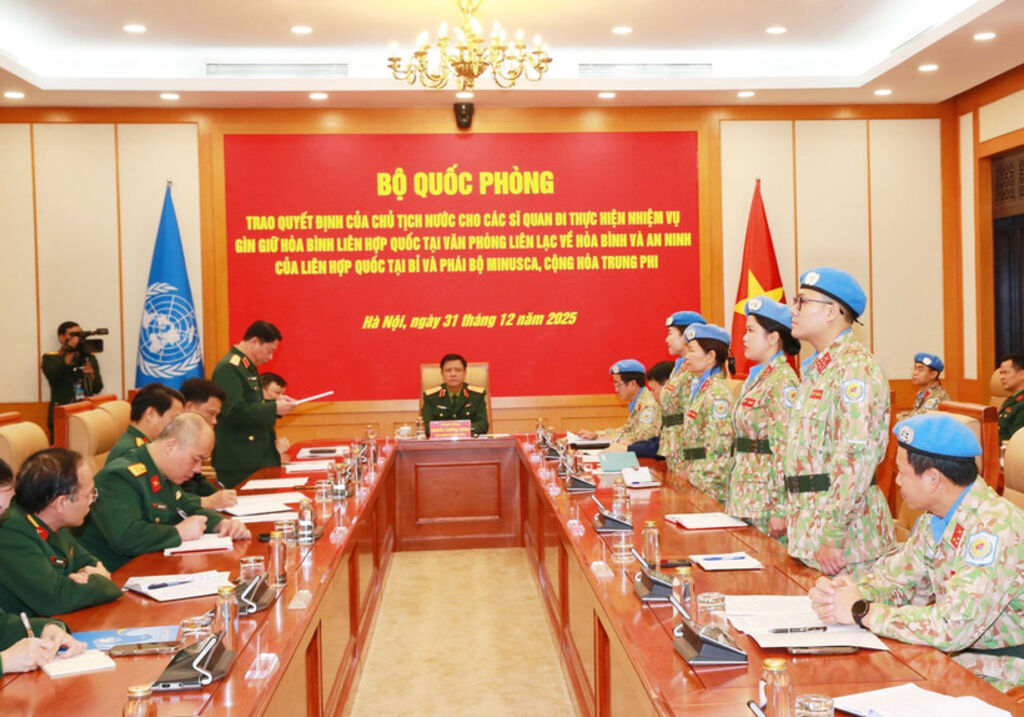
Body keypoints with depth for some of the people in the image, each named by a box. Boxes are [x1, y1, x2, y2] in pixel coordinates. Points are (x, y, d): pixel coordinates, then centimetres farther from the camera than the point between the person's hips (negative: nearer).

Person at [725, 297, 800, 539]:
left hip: (765, 499, -9)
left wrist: (780, 510, -21)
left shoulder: (783, 381, -14)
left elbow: (787, 450, -19)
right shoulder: (756, 378, 14)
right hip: (744, 497, 9)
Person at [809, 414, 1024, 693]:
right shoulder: (935, 519, 4)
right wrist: (843, 593, -12)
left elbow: (952, 627, -31)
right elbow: (895, 577, 9)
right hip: (952, 657, 7)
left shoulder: (995, 529, -25)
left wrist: (862, 612, -21)